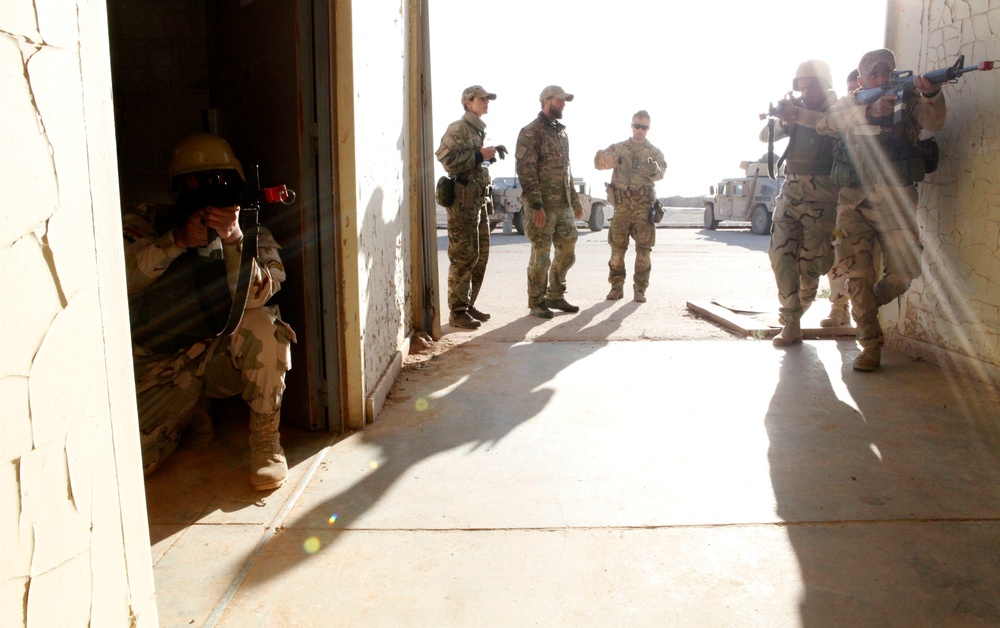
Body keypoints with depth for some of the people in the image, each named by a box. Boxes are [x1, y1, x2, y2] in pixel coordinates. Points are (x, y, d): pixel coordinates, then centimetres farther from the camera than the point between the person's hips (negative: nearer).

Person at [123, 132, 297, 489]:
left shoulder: (253, 235, -3)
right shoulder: (148, 223, 2)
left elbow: (254, 297, -21)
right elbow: (119, 275, -17)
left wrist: (232, 239, -35)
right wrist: (178, 240, -29)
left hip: (222, 359, 0)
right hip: (158, 368, 1)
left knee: (262, 324, -33)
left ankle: (266, 442, -17)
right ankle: (188, 412, 17)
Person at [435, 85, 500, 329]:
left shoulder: (480, 130, 21)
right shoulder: (458, 129, -7)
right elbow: (447, 159, -20)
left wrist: (492, 155, 8)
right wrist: (480, 155, -17)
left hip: (480, 198, 9)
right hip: (463, 199, -9)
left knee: (480, 256, 11)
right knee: (464, 257, -8)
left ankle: (469, 305, 20)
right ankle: (457, 312, -2)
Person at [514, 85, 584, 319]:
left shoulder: (561, 132, 17)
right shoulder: (531, 133, -8)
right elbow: (526, 171, -15)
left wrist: (575, 200, 18)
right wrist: (536, 206, -21)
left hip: (564, 205, 8)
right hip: (543, 205, -8)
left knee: (567, 251, 11)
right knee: (541, 255, -2)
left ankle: (555, 296, 24)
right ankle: (537, 303, 10)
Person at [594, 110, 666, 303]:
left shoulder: (654, 152, 7)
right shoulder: (618, 148, 11)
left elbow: (659, 173, -12)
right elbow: (598, 162, -5)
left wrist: (654, 170, -36)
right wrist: (614, 158, -27)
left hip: (643, 205, -1)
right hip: (622, 205, 1)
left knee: (643, 249, -2)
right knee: (617, 247, 3)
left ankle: (640, 289, 4)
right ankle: (616, 287, 12)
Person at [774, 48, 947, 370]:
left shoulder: (909, 101, 9)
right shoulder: (850, 108, 15)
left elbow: (933, 121, -10)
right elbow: (830, 121, -4)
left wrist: (931, 95, -30)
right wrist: (871, 109, -20)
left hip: (894, 199, 0)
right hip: (854, 200, 1)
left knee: (903, 271, -6)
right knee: (858, 273, -6)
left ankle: (865, 309, 24)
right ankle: (870, 344, 2)